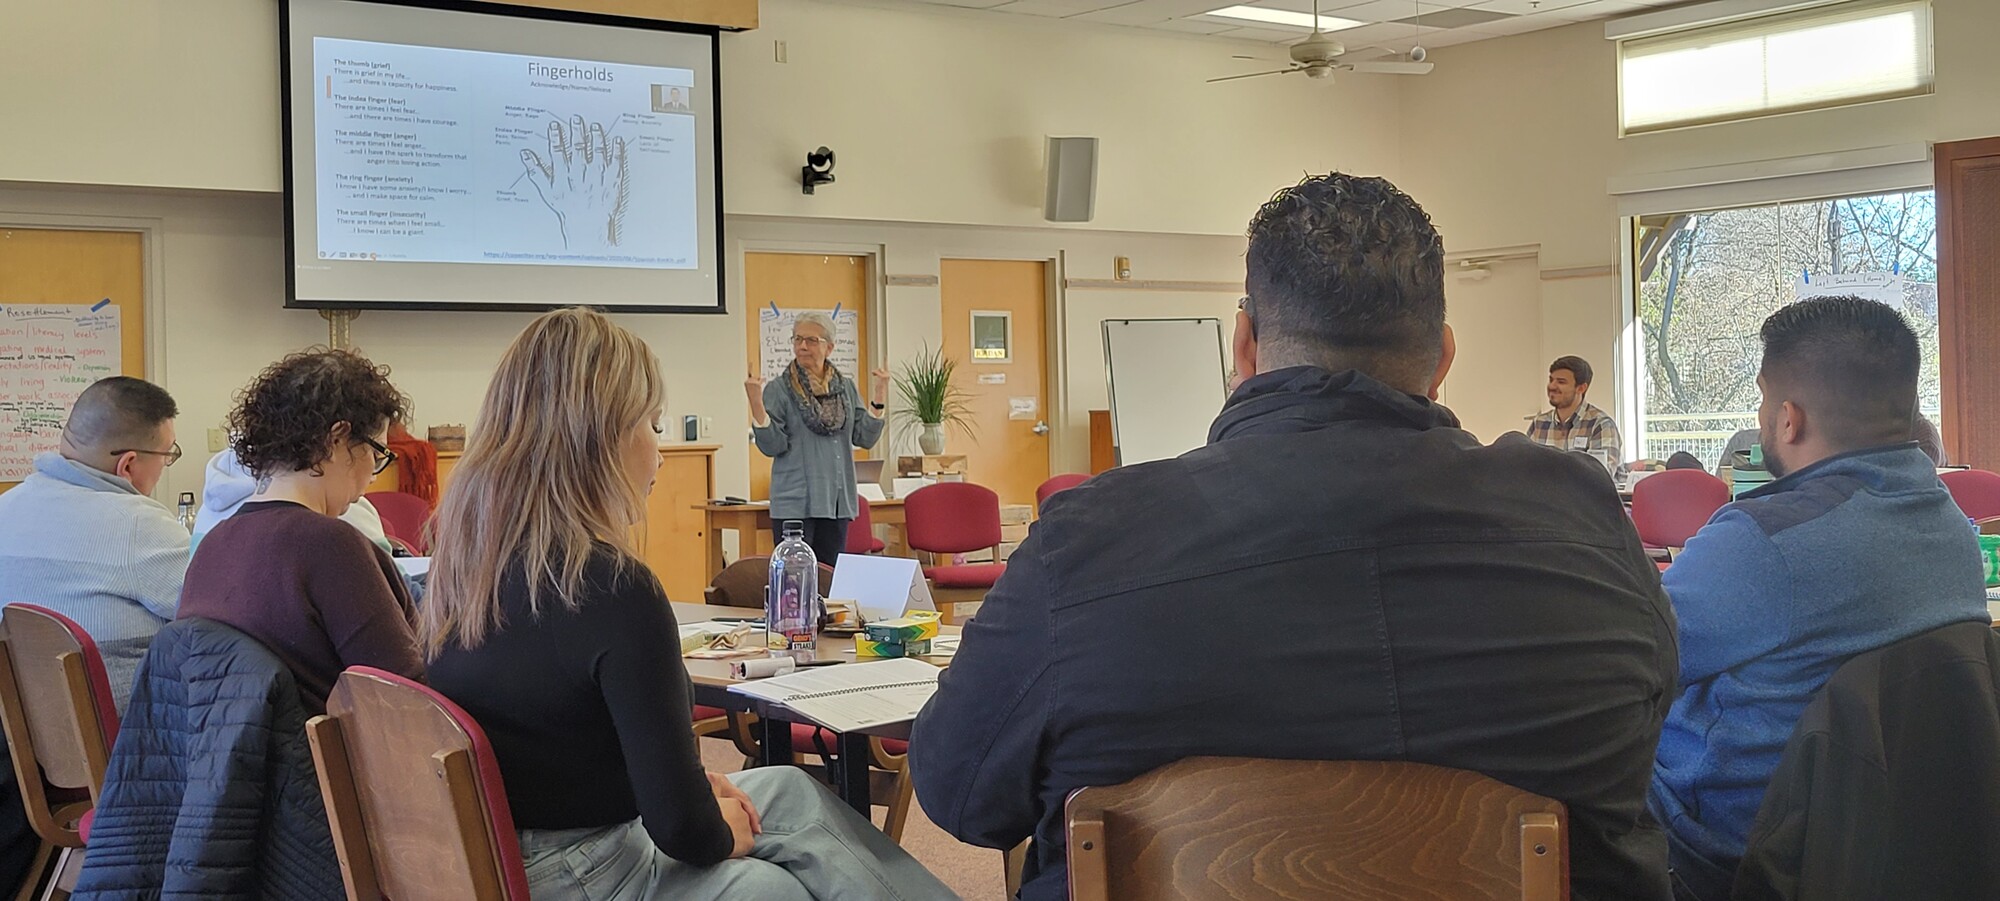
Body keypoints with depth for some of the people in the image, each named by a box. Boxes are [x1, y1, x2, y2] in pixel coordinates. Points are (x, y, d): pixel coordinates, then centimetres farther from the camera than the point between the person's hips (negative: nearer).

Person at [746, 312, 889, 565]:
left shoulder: (846, 389, 10)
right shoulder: (778, 390, -2)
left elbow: (865, 439, 7)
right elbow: (771, 446, -8)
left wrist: (877, 400, -3)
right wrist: (757, 404, -18)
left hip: (837, 501, 4)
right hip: (795, 502, -4)